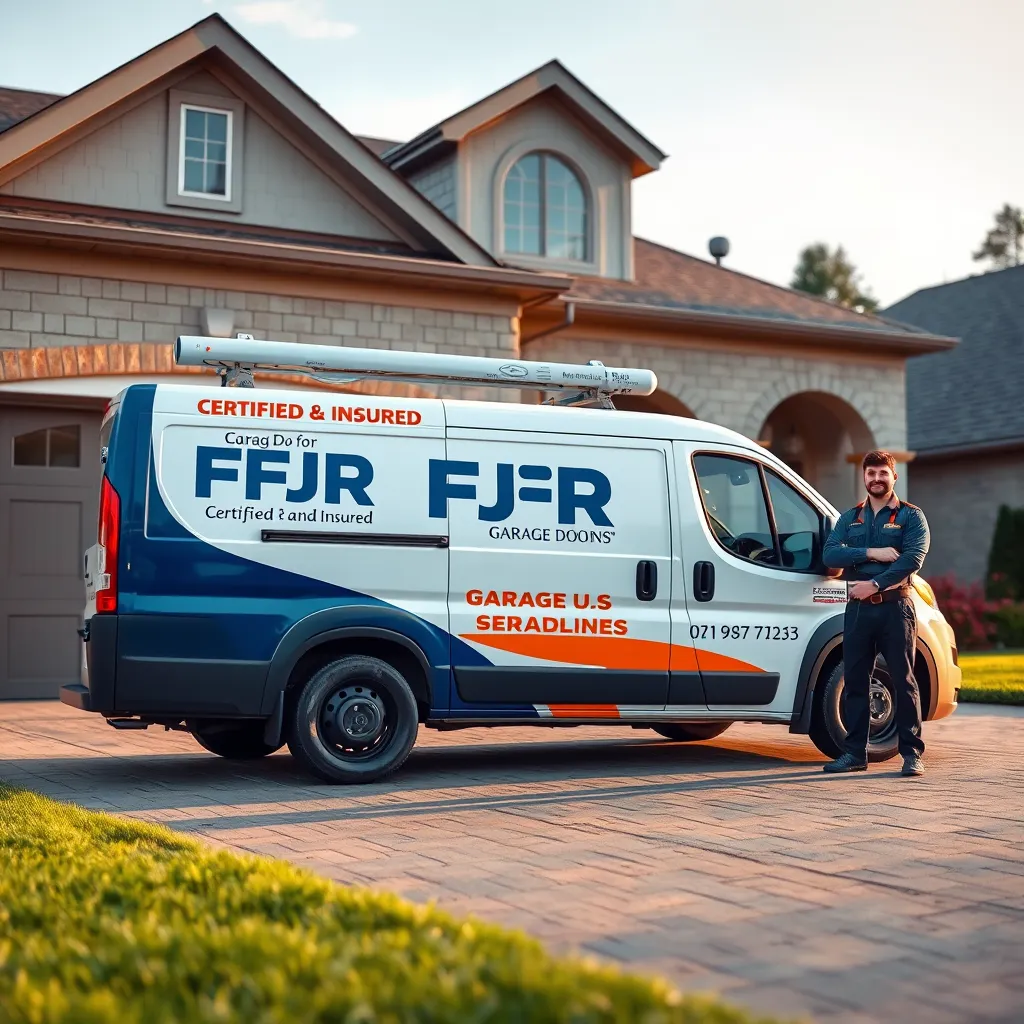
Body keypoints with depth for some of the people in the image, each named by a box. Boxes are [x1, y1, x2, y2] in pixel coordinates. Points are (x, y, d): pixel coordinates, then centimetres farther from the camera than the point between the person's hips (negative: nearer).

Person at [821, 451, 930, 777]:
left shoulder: (910, 516, 4)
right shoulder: (849, 518, 15)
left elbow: (913, 558, -11)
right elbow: (829, 554, -1)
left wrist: (874, 584, -18)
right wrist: (871, 553, -14)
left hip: (895, 606, -4)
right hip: (858, 607, 4)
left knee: (903, 680, -4)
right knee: (855, 681, 5)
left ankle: (912, 753, 1)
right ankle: (855, 753, 12)